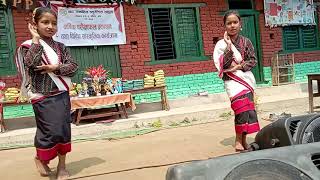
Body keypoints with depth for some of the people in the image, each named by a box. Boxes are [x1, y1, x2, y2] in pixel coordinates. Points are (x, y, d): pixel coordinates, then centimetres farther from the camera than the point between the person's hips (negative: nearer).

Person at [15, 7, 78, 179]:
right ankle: (40, 158, 28)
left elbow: (73, 66, 1)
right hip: (43, 96, -4)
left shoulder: (60, 46, 9)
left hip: (62, 95, 4)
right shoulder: (29, 46, -2)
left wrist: (55, 68, -14)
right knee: (52, 130, -3)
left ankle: (62, 165, 21)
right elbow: (31, 63, -21)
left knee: (64, 129, 5)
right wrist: (36, 39, -16)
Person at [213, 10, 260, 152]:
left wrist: (239, 67, -12)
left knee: (245, 108, 3)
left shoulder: (246, 42, 6)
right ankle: (239, 140, -4)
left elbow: (253, 60, 4)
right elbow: (222, 65, -11)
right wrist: (229, 46, -17)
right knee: (242, 106, -17)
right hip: (232, 80, -3)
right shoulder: (221, 44, -2)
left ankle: (242, 140, 15)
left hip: (246, 78, 3)